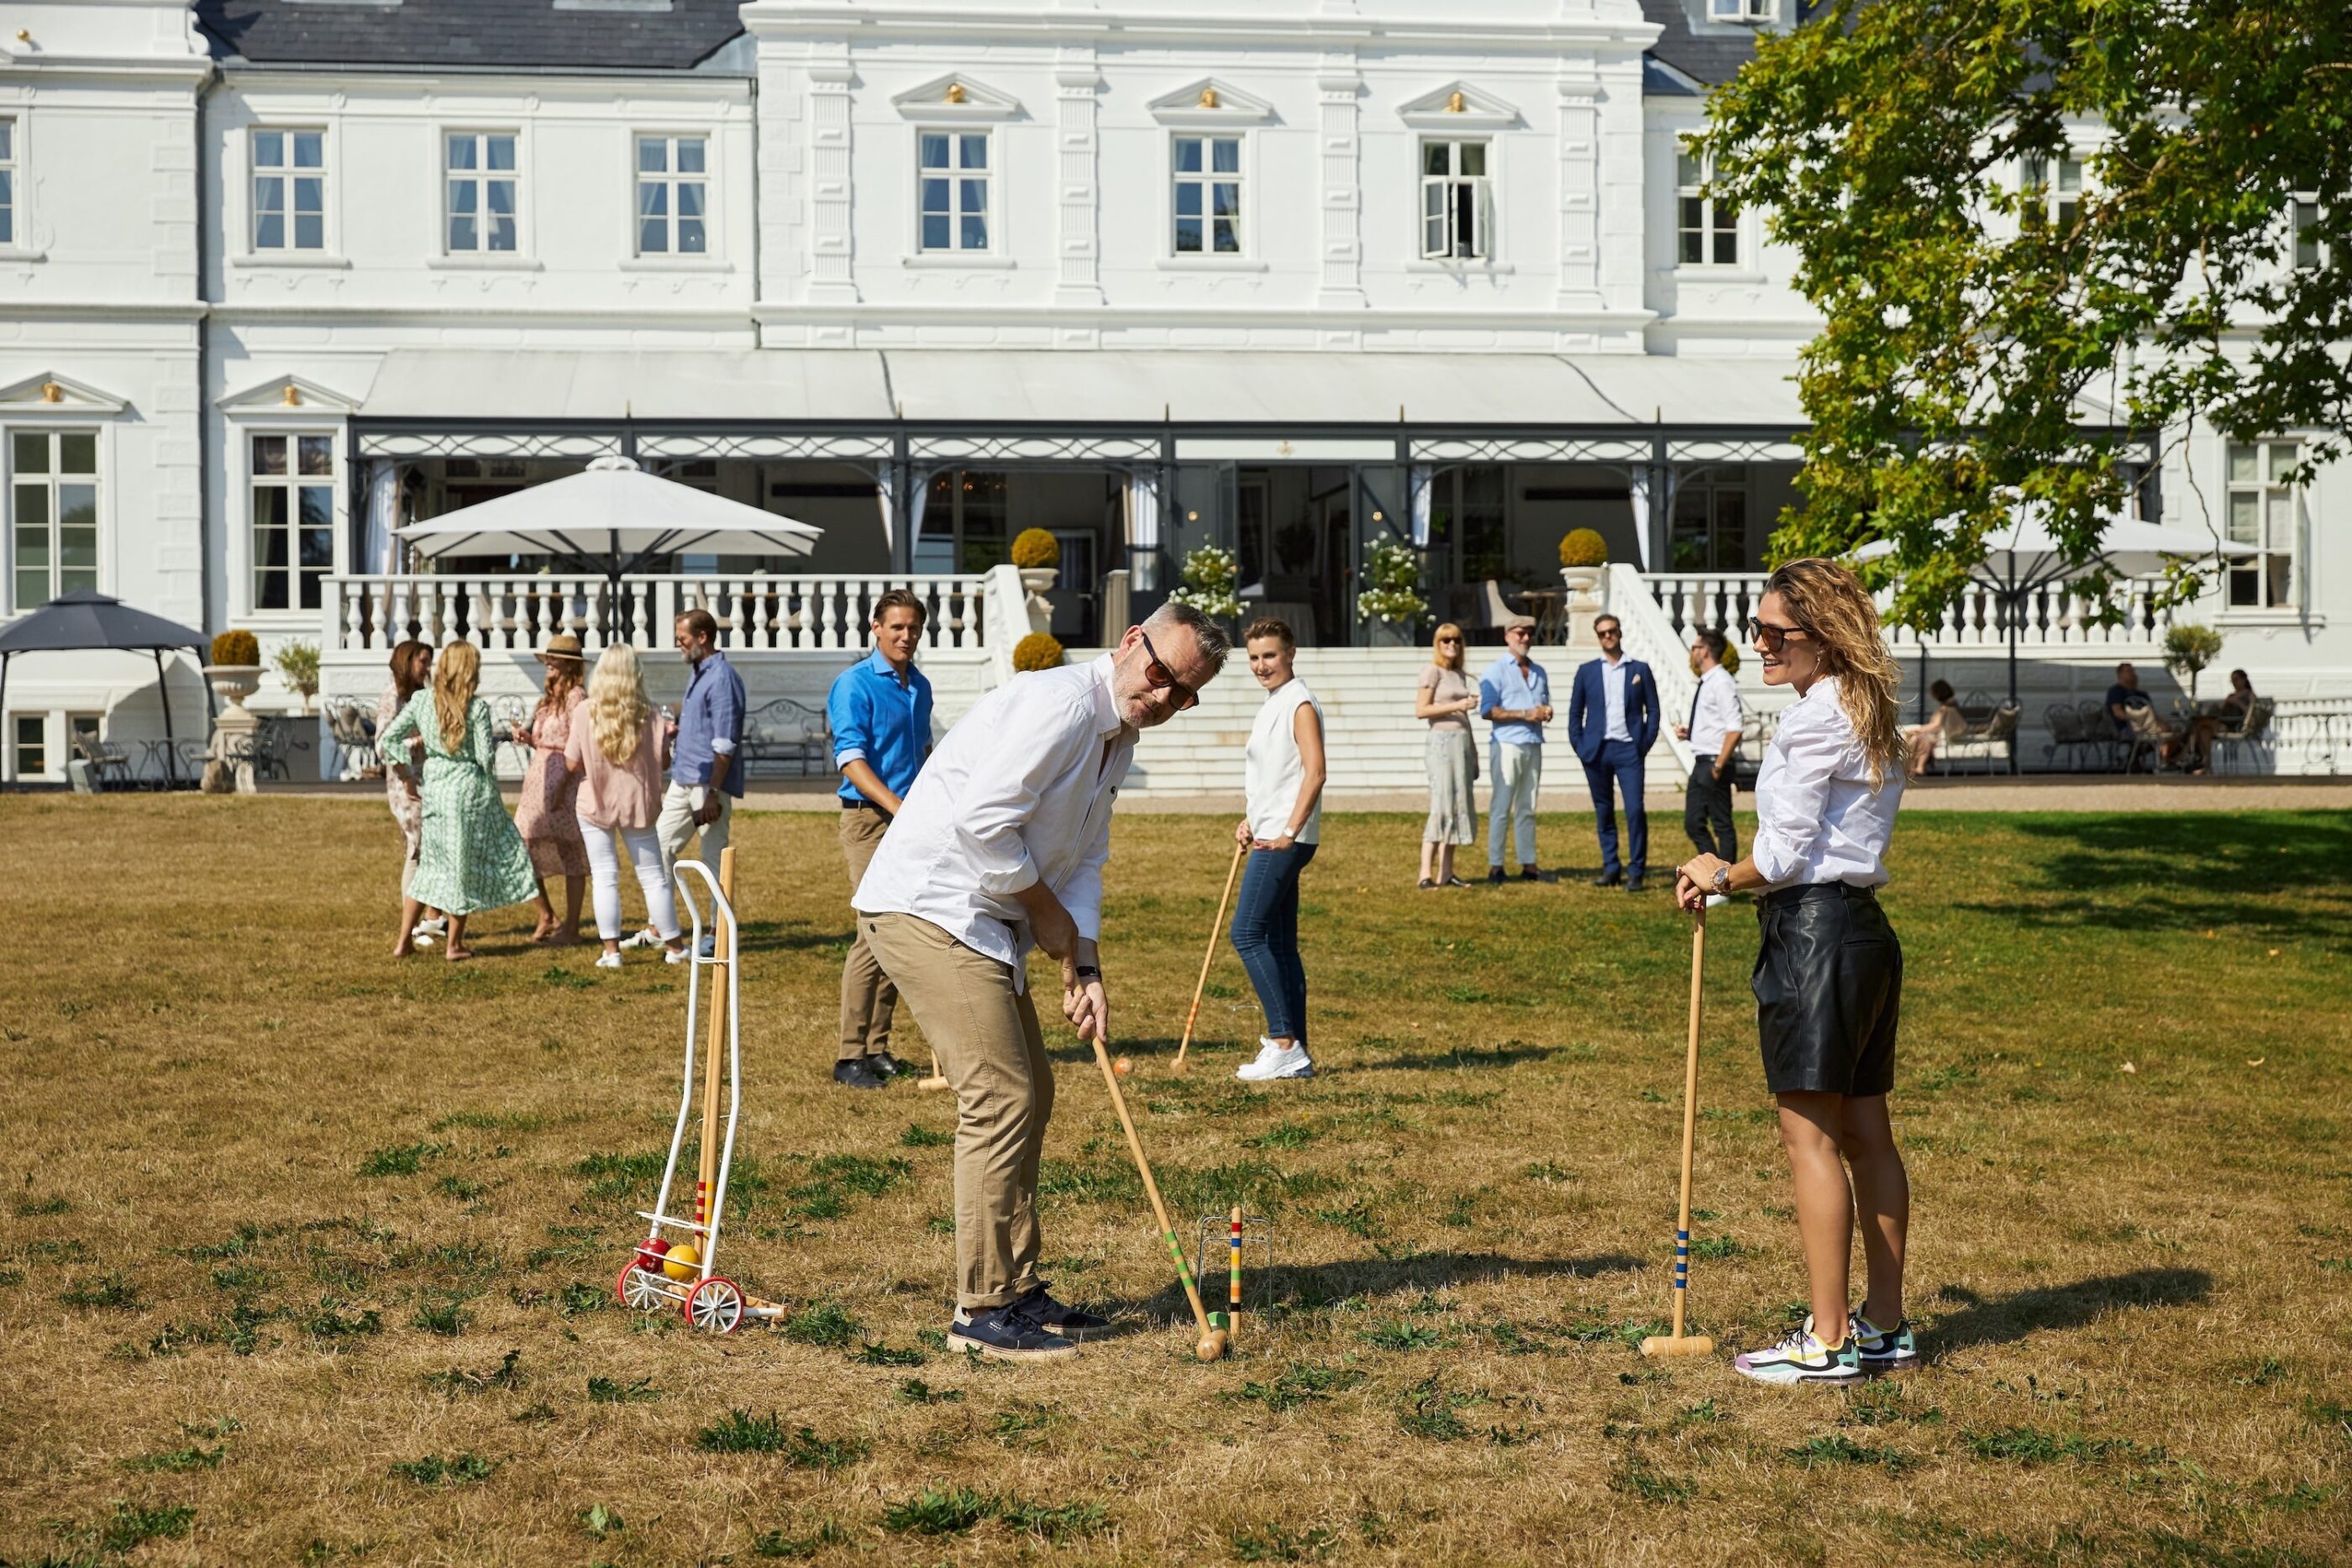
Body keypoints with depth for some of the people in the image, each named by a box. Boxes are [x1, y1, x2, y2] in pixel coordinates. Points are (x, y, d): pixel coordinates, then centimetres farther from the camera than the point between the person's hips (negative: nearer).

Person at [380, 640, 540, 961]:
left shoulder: (421, 700, -1)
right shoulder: (477, 708, -12)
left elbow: (387, 740, -1)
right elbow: (486, 757, -11)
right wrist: (493, 743, 10)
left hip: (433, 787, 4)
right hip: (469, 790, -4)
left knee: (432, 862, 16)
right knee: (464, 863, 8)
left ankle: (404, 941, 14)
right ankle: (454, 945, 13)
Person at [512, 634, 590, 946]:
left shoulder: (576, 697, -10)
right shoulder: (549, 697, 16)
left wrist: (562, 787, -21)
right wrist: (528, 739, 1)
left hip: (565, 781, -9)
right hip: (538, 779, 9)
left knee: (570, 853, -1)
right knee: (524, 848, 7)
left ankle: (571, 928, 5)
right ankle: (546, 917, 19)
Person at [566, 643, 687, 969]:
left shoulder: (586, 712, -10)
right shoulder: (649, 715, -8)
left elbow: (572, 764, -7)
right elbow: (661, 761, -1)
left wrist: (567, 741, 13)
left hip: (595, 804, -1)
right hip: (637, 804, 1)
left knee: (605, 878, 5)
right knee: (653, 877, 10)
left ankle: (611, 951, 4)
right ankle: (675, 946, 16)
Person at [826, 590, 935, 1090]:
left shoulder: (920, 686, 14)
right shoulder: (854, 685, -9)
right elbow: (851, 760, -17)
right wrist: (899, 807, -26)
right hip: (869, 819, -7)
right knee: (873, 936, -12)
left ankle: (877, 1047, 16)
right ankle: (850, 1055, -8)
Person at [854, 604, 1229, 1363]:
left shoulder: (1117, 742, 15)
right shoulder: (1063, 704, -18)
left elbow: (1082, 862, 17)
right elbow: (983, 821, -25)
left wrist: (1085, 967, 5)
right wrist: (1048, 913, -11)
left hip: (984, 922, 11)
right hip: (929, 909, -11)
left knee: (1028, 1094, 13)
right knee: (1001, 1099, -11)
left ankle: (1017, 1289, 23)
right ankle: (983, 1308, -4)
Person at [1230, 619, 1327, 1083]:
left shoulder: (1300, 705, -11)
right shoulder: (1270, 706, 18)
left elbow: (1315, 772, -19)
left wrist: (1289, 832, -22)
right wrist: (1250, 820, 15)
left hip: (1284, 841, -10)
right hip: (1268, 837, 10)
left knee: (1247, 933, -12)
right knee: (1279, 943, 10)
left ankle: (1284, 1044, -11)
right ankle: (1295, 1052, 12)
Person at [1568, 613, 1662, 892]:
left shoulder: (1640, 670, 7)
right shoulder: (1586, 670, 9)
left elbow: (1652, 710, 8)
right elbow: (1575, 711, 10)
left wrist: (1645, 744, -2)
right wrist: (1579, 746, 1)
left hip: (1628, 749, -2)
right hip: (1596, 751, 2)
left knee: (1635, 810, -10)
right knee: (1603, 812, 6)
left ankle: (1636, 872, -4)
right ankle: (1611, 868, 15)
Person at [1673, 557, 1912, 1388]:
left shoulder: (1813, 718, -14)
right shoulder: (1867, 713, 16)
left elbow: (1784, 855, -15)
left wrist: (1720, 877, 4)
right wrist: (1734, 878, 13)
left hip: (1813, 933, -10)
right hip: (1863, 924, 10)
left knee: (1810, 1136, -5)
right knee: (1866, 1132, 12)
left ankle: (1827, 1341, -1)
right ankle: (1885, 1326, 19)